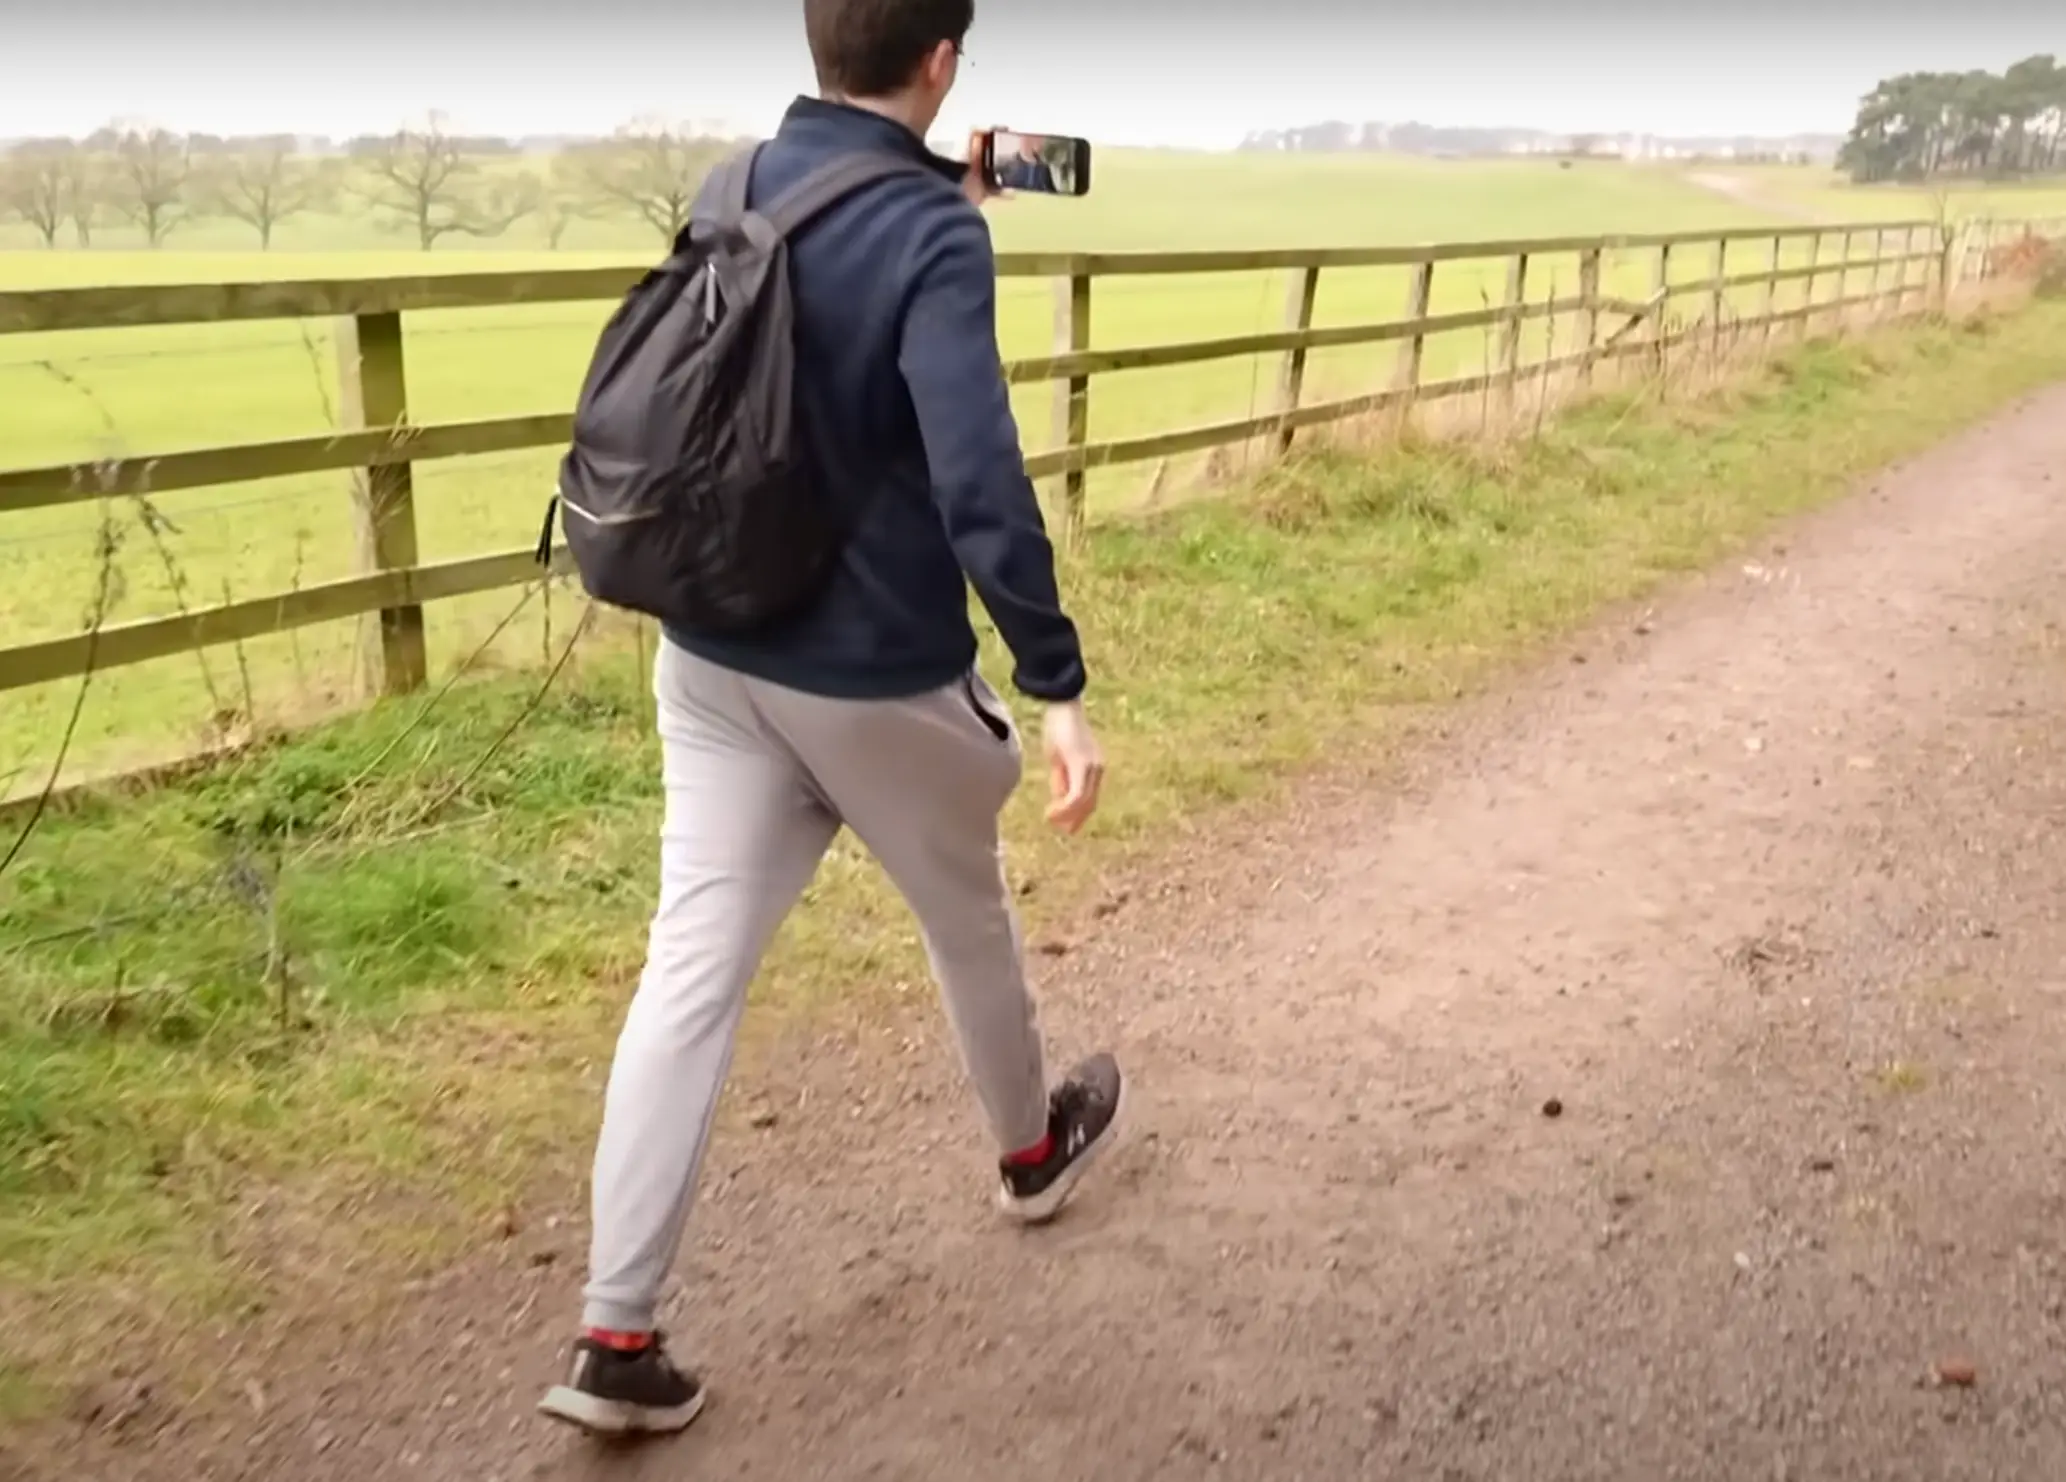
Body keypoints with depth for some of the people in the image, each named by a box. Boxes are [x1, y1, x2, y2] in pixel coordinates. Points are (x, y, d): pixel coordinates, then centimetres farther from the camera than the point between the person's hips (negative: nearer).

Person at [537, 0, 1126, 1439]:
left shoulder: (731, 193, 3)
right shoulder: (934, 240, -18)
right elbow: (977, 482, -28)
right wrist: (1061, 688, -26)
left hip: (715, 660, 6)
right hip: (877, 679, -5)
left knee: (690, 973, 3)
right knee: (969, 915, 20)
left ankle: (618, 1338, 5)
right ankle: (1035, 1146, 46)